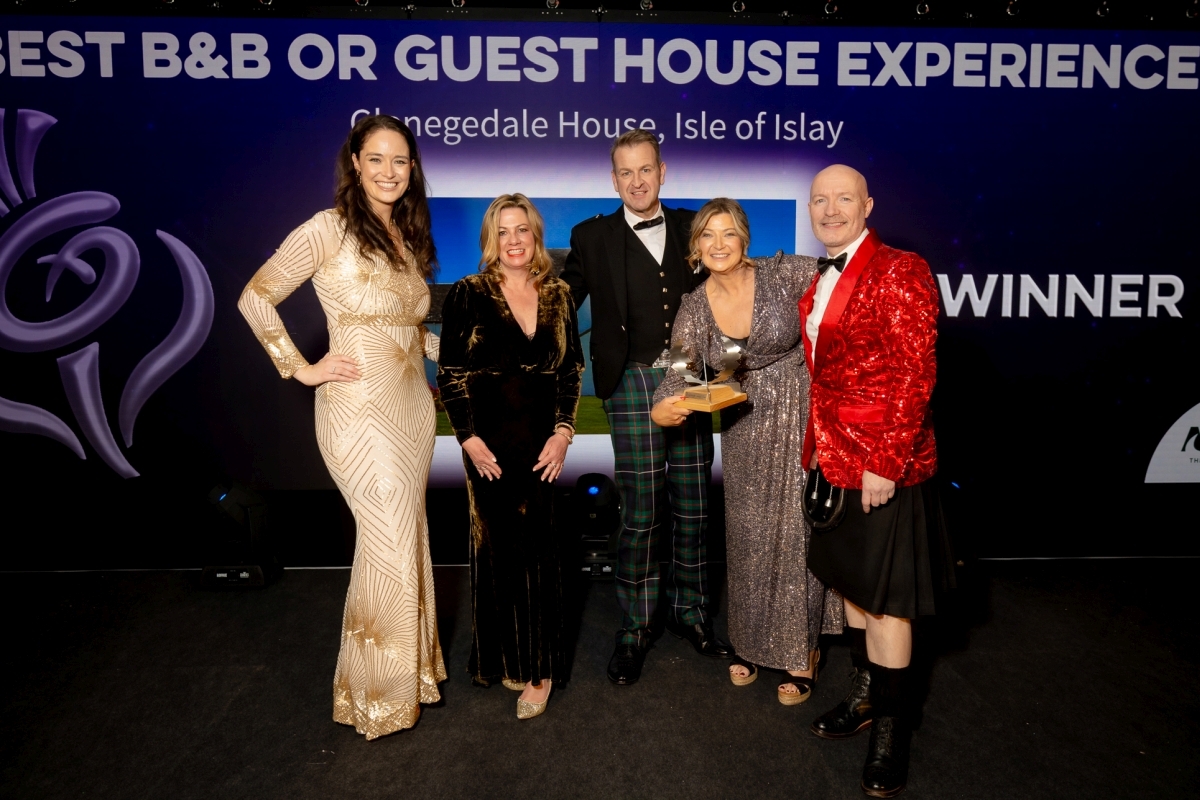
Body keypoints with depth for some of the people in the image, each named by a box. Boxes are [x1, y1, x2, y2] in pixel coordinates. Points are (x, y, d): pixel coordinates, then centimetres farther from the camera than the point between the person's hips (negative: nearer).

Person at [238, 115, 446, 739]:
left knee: (407, 538, 15)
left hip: (413, 404, 7)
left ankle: (410, 665, 34)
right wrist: (301, 368, -9)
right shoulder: (331, 228, -9)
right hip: (358, 408, -7)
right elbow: (256, 298, -9)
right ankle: (377, 693, 20)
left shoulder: (408, 235, 13)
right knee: (390, 543, -1)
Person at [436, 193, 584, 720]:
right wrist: (470, 439, -8)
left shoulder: (557, 296, 8)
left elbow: (572, 369, 8)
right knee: (498, 547, 4)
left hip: (544, 441, 2)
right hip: (491, 443, -2)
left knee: (538, 548, 2)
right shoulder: (468, 295, -1)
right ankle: (505, 659, 22)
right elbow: (450, 374, -2)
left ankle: (538, 665, 14)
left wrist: (562, 431, -2)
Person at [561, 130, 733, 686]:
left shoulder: (690, 228, 11)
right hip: (633, 383, -3)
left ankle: (689, 611, 28)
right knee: (640, 513, -1)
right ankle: (634, 629, 16)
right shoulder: (593, 237, 4)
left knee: (692, 508, 10)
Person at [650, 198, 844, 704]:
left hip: (801, 423, -3)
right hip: (745, 435, 3)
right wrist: (660, 411, -25)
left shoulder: (782, 274, -11)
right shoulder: (694, 308, -2)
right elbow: (679, 376, -5)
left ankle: (802, 652, 25)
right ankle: (753, 643, 35)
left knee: (798, 534, 5)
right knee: (748, 538, 14)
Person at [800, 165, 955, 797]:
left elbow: (915, 374, -17)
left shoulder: (899, 270, -13)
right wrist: (817, 449, 11)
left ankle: (891, 726, 23)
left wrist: (885, 462, -20)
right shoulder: (821, 281, 11)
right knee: (850, 579, 19)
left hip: (883, 462, -8)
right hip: (833, 456, 8)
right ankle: (866, 694, 38)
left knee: (883, 595, 4)